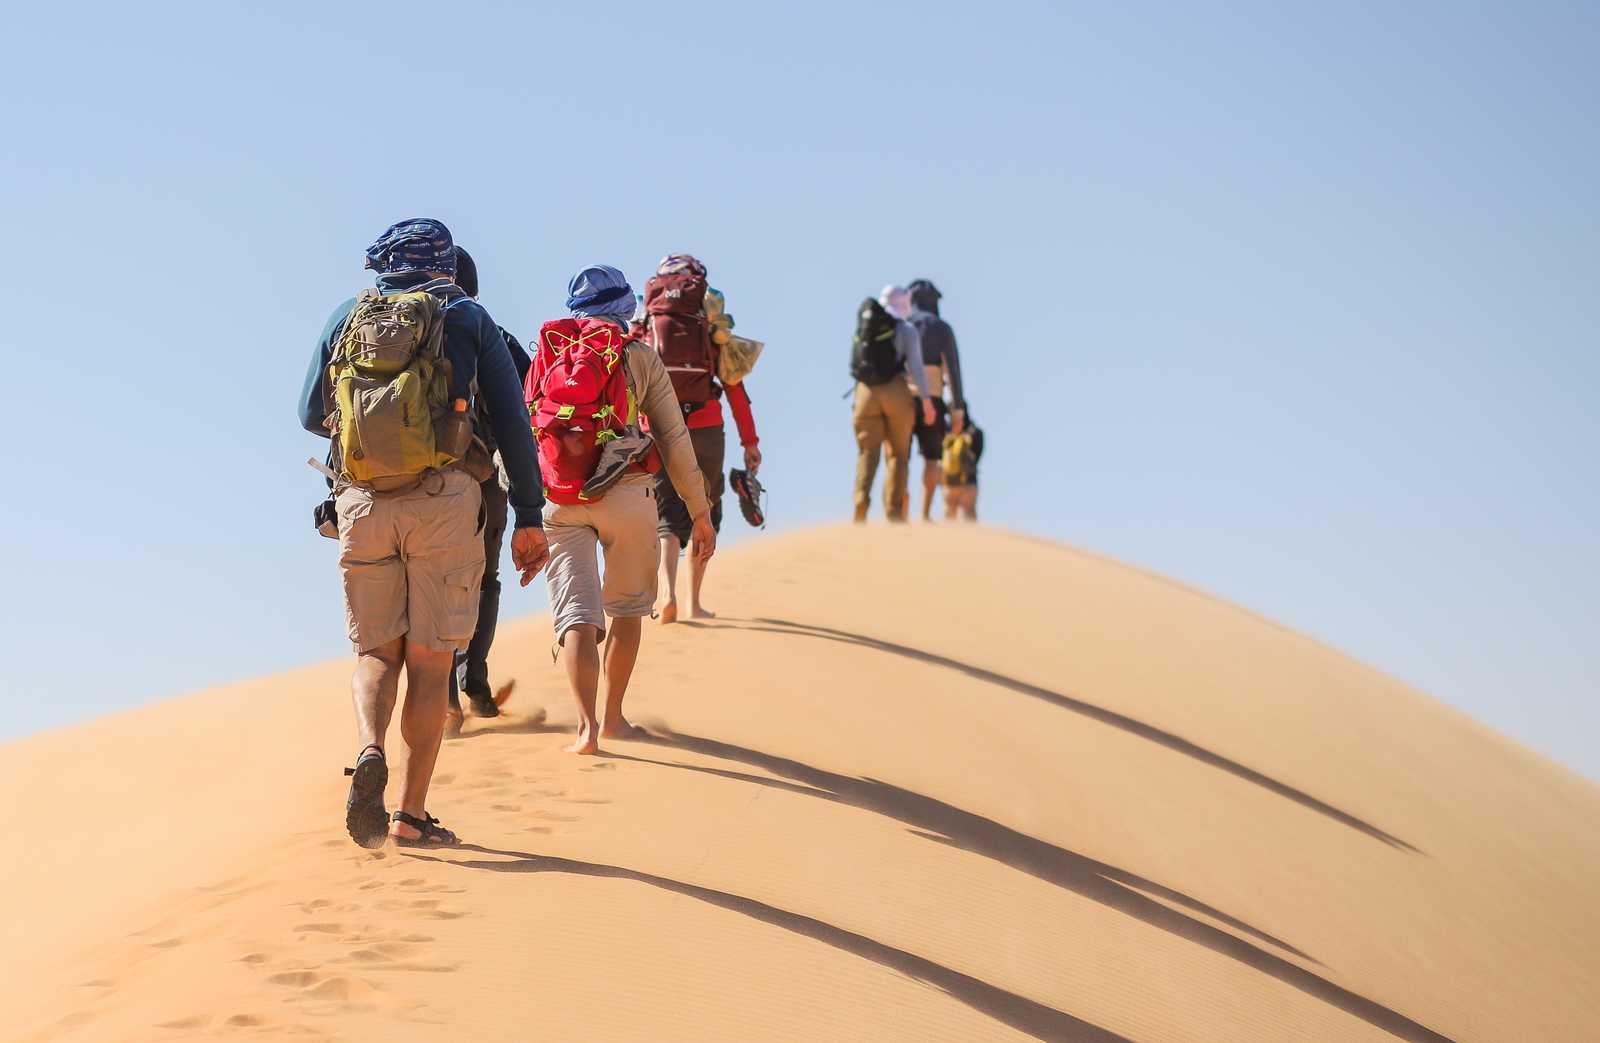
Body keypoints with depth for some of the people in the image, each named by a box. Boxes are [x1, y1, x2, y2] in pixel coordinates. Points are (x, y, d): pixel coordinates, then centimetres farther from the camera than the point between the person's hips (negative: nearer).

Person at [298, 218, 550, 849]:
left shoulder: (347, 317, 14)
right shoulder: (467, 318, 9)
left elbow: (312, 414, 21)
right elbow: (512, 421, 4)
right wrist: (528, 518, 6)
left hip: (362, 503, 2)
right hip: (443, 500, -2)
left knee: (376, 651, 13)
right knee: (430, 660, 5)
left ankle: (370, 751, -15)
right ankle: (412, 815, 2)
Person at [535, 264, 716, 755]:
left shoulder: (549, 353, 12)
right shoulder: (642, 358, 4)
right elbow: (674, 439, 3)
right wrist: (699, 512, 8)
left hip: (560, 498, 1)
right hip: (627, 491, -1)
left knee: (577, 616, 0)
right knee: (628, 607, 19)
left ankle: (587, 725, -15)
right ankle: (613, 716, 24)